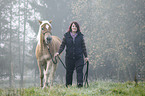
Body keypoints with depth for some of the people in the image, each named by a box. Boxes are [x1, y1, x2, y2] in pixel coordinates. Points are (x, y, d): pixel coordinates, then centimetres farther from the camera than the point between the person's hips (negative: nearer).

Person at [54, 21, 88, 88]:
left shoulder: (80, 36, 6)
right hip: (69, 57, 0)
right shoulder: (66, 36, 5)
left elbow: (83, 47, 9)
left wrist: (86, 56, 6)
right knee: (69, 72, 6)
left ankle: (80, 83, -23)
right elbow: (62, 45, 3)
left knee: (79, 70, -14)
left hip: (79, 57, 0)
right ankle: (68, 85, 16)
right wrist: (59, 52, -13)